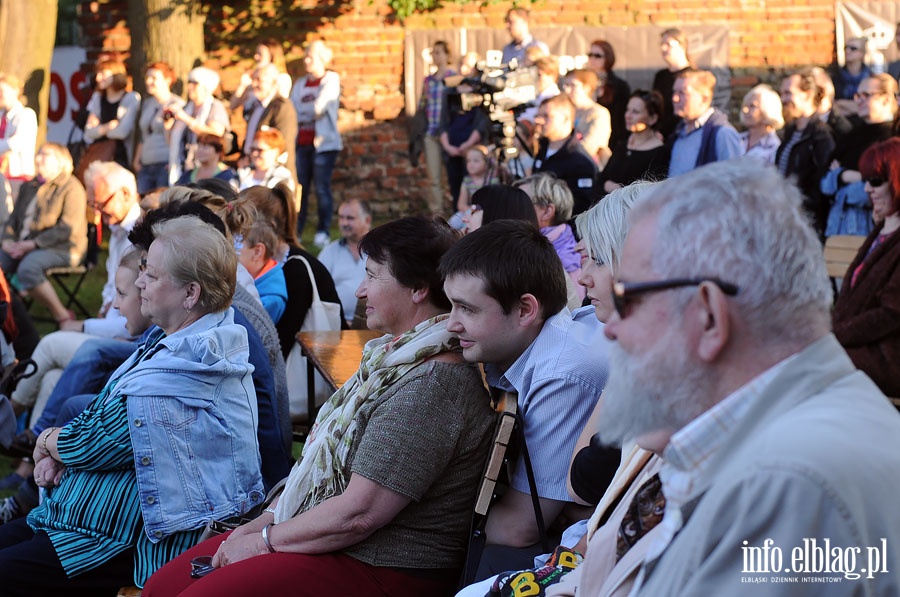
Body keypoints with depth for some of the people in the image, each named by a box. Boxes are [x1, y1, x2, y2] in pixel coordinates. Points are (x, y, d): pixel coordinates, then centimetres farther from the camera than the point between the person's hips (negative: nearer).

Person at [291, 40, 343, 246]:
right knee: (299, 188, 0)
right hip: (301, 142, 4)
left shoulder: (331, 79, 1)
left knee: (322, 189, -5)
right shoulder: (300, 84, 16)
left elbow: (320, 107, -10)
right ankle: (295, 231, 3)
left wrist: (301, 113, 3)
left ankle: (323, 233, 1)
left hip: (322, 142, -4)